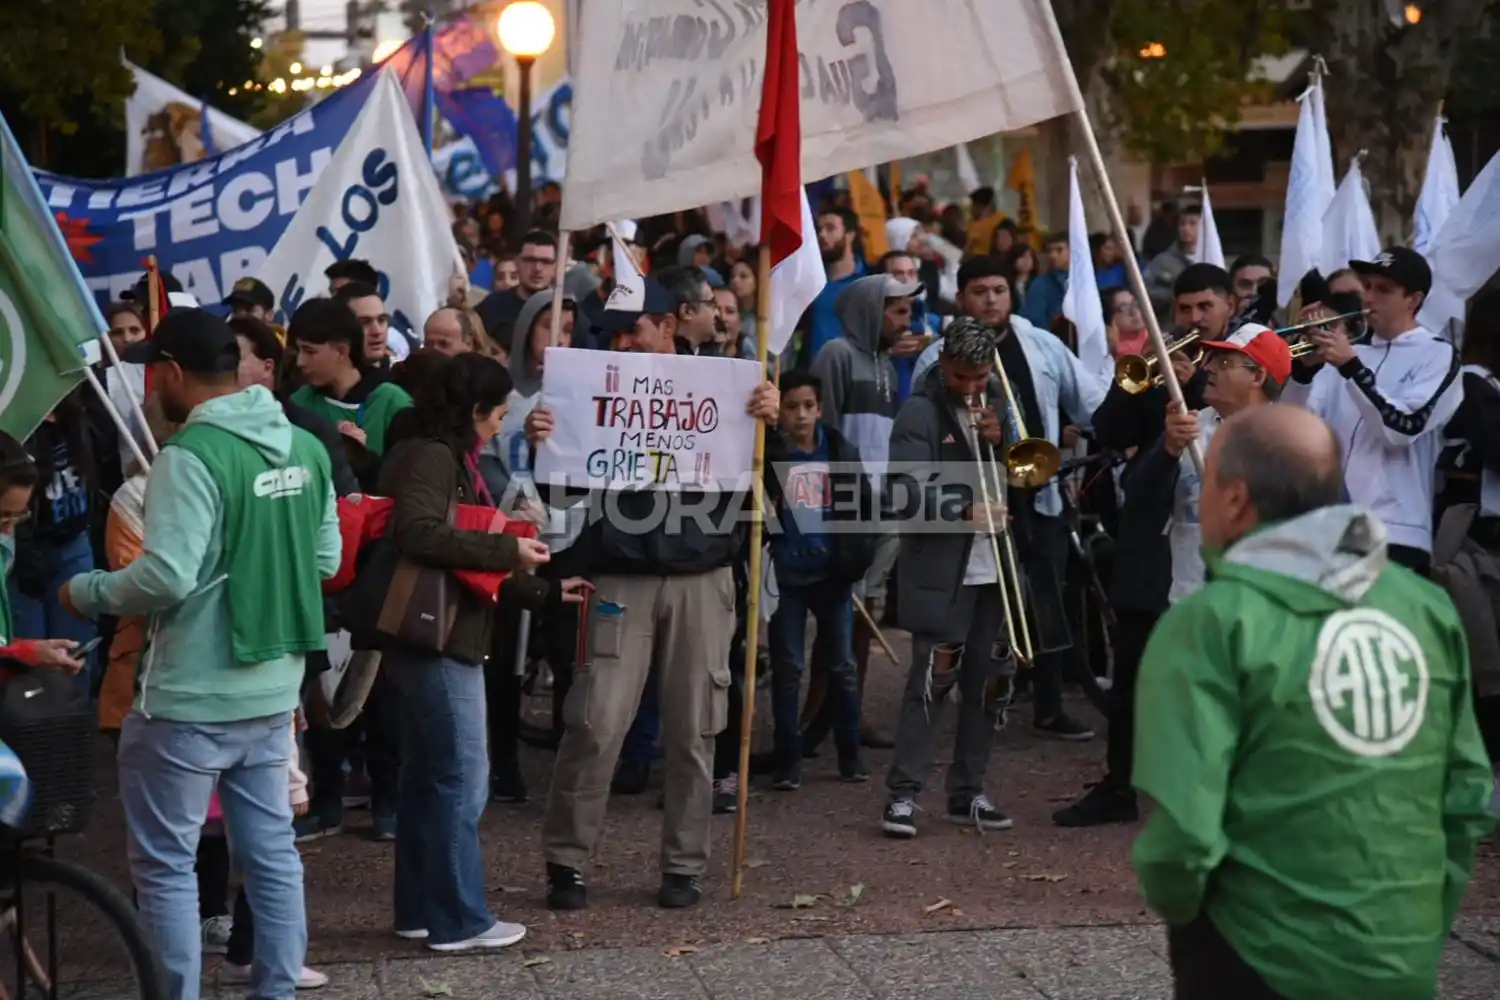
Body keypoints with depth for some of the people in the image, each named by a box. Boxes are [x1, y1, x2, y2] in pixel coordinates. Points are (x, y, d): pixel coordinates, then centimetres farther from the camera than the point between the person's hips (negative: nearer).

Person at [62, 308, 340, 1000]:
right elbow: (326, 560, 11)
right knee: (271, 850, 14)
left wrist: (86, 592, -7)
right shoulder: (306, 447, 5)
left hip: (190, 699, -7)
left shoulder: (192, 453, -18)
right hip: (273, 688, 7)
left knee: (165, 863, 5)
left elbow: (167, 577, -23)